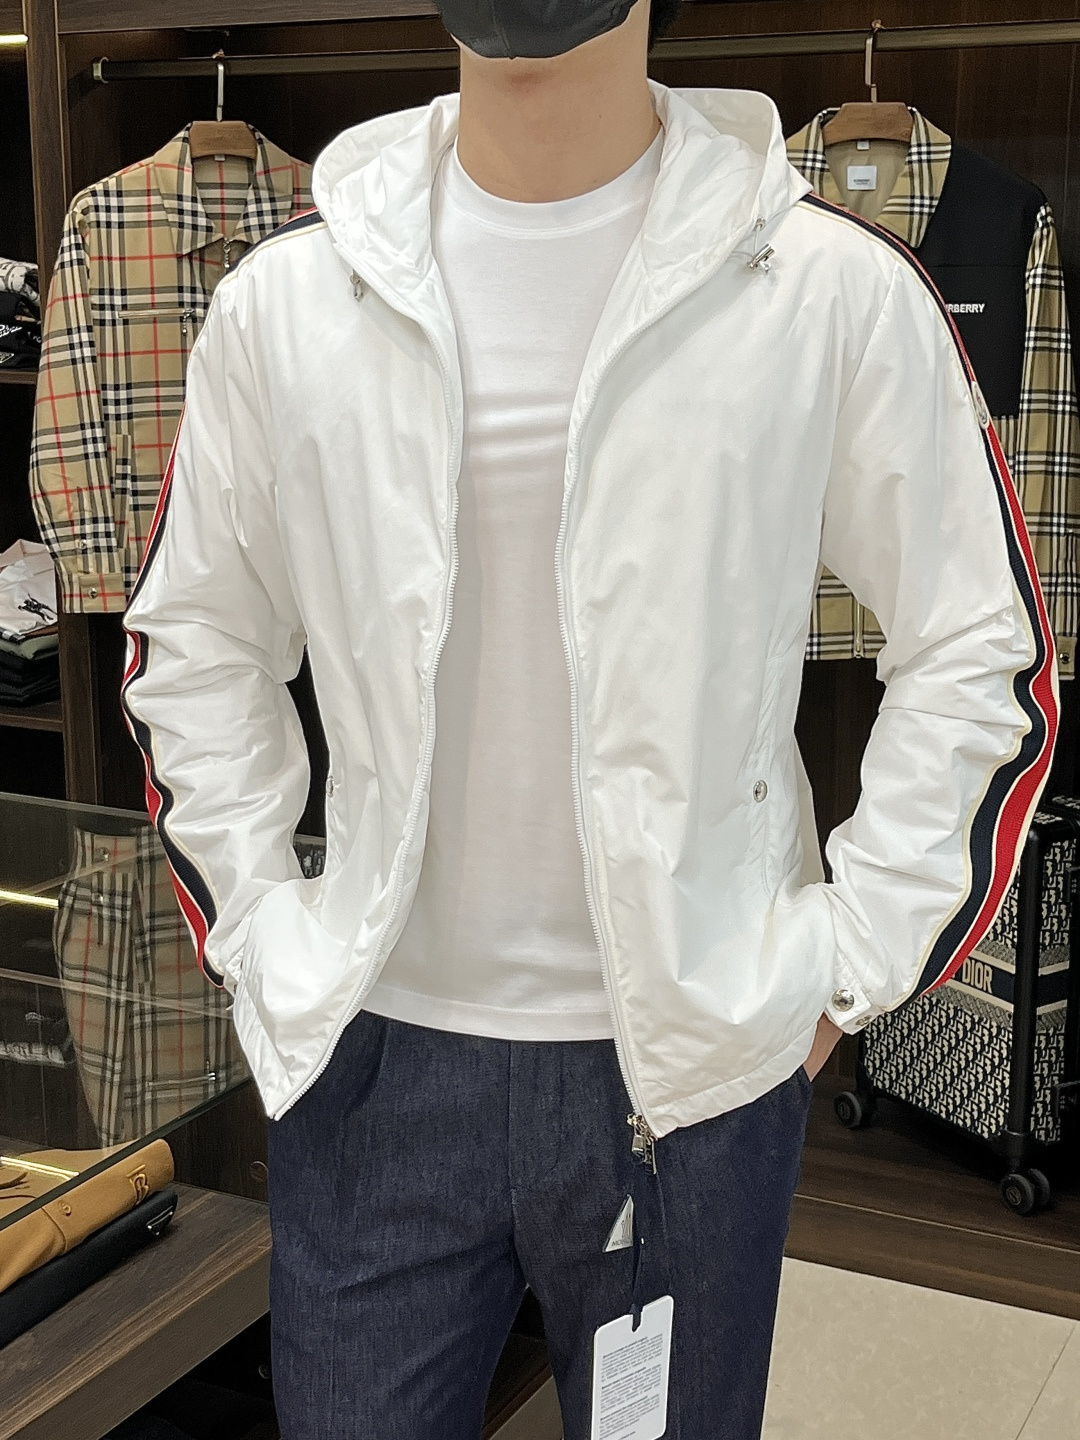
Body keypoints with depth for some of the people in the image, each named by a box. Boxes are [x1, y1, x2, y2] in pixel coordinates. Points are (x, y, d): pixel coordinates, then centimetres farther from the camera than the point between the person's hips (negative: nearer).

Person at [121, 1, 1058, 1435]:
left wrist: (851, 967, -3)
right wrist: (258, 933, 5)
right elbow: (194, 640, 12)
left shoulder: (839, 288, -7)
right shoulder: (285, 298, 0)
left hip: (697, 1060, -1)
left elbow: (979, 654, 0)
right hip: (373, 1051, 2)